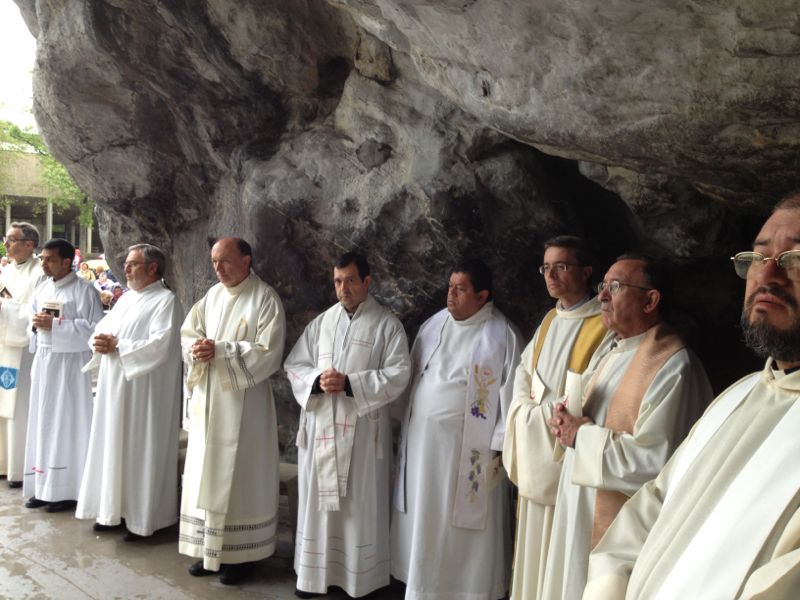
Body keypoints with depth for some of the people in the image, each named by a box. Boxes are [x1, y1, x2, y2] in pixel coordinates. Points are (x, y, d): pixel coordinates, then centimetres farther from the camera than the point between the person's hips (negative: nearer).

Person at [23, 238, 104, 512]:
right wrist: (37, 323, -2)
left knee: (67, 424, -1)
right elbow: (34, 323, 22)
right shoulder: (42, 289, 12)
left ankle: (67, 490, 9)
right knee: (43, 422, 10)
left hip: (70, 364, -7)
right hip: (43, 361, 7)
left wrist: (55, 325, -18)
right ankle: (44, 486, 19)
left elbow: (96, 328, -16)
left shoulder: (84, 289, -10)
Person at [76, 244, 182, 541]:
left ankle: (142, 518, 10)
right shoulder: (127, 298, 16)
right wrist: (99, 341, -7)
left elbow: (160, 345, -22)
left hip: (144, 391, -8)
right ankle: (115, 510, 25)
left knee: (140, 450, -1)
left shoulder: (166, 300, -10)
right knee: (114, 446, 13)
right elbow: (102, 328, 16)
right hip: (114, 387, 8)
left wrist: (117, 346, -17)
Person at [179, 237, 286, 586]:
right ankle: (209, 547, 25)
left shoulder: (265, 299, -10)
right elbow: (188, 334, 12)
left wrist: (219, 351, -19)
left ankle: (240, 554, 15)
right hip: (207, 400, 7)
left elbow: (267, 353, -18)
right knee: (206, 474, 12)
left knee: (239, 477, 2)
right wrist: (196, 348, -11)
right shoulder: (212, 295, 10)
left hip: (243, 402, -6)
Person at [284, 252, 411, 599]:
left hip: (362, 428, -3)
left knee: (360, 503, 4)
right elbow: (294, 365, 8)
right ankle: (315, 572, 23)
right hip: (320, 425, 4)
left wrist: (349, 383, -18)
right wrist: (317, 380, -13)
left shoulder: (387, 324, -2)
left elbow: (398, 374, -10)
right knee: (318, 499, 10)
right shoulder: (321, 322, 9)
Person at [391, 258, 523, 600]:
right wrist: (408, 429, 10)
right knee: (424, 518, 15)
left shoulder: (502, 336, -10)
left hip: (469, 447, -5)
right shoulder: (433, 325, 6)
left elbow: (510, 395, -11)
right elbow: (415, 379, 11)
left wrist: (500, 447, -12)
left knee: (463, 522, 6)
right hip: (423, 440, 5)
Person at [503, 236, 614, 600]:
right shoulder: (550, 320, 10)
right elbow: (524, 369, 17)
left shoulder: (605, 327, -16)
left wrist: (536, 412, -9)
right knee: (533, 541, 17)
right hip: (535, 447, 7)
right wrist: (524, 408, -2)